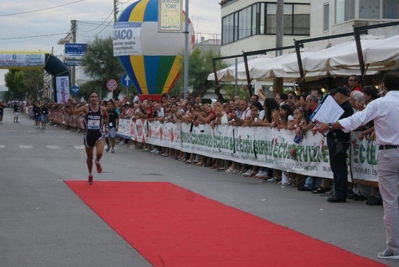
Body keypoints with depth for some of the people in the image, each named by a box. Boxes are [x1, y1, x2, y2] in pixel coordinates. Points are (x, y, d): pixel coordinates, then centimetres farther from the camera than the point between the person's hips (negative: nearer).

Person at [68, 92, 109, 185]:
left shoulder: (102, 109, -2)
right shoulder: (85, 108, -6)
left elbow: (106, 116, 21)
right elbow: (72, 112, -14)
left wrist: (106, 126, 18)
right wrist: (70, 104, -29)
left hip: (99, 134, 0)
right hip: (88, 134, 0)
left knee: (99, 153, -26)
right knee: (89, 157, 13)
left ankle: (97, 162, 12)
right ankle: (90, 175, 35)